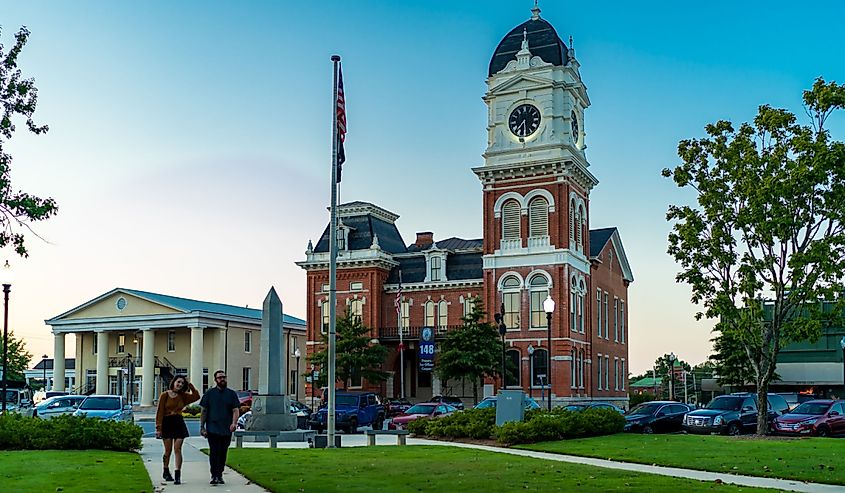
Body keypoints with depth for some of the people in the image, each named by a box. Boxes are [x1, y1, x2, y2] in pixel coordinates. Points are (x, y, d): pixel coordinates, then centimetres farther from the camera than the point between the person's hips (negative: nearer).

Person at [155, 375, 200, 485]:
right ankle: (166, 472, 24)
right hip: (167, 423, -3)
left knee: (177, 449, -6)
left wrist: (190, 385, 0)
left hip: (179, 423, 3)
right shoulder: (164, 395, -2)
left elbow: (196, 396, 0)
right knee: (168, 450, 2)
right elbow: (160, 413, -5)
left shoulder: (182, 396, 10)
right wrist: (158, 428, -10)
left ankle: (178, 475, -8)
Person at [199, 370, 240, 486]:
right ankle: (214, 476, -8)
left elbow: (235, 410, 3)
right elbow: (204, 411, 7)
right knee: (214, 452, -9)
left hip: (227, 430, 2)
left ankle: (220, 476, 16)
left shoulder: (232, 394, 9)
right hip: (212, 429, -2)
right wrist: (202, 426, 0)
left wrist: (234, 423, -15)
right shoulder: (209, 393, 6)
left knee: (223, 453, 7)